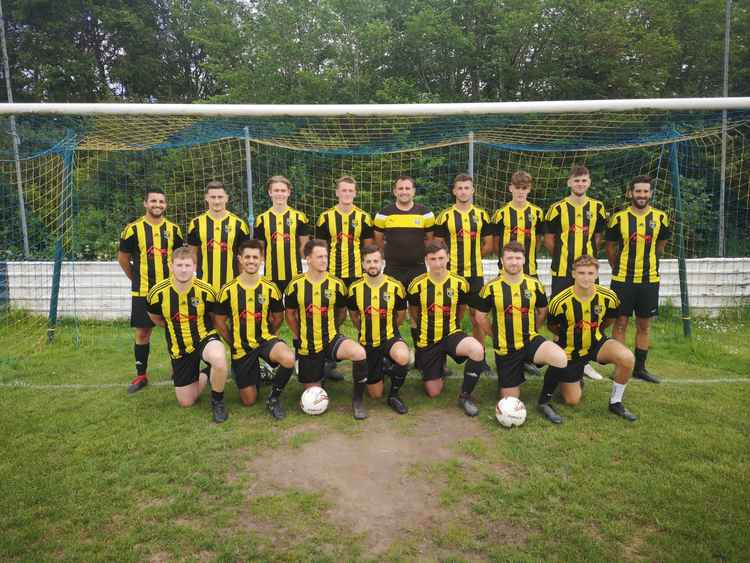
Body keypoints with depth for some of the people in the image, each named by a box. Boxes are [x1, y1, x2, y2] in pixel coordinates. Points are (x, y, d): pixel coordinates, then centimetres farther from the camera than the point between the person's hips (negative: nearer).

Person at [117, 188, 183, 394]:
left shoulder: (173, 229, 5)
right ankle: (141, 375, 17)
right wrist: (136, 278, 10)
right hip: (143, 291, -2)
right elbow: (123, 258, 7)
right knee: (142, 333, 4)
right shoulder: (133, 229, -3)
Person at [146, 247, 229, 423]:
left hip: (205, 337, -2)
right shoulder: (158, 293, -14)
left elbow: (214, 317, 5)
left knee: (219, 359, -40)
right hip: (179, 348, 2)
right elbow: (155, 318, 10)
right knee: (186, 402, 7)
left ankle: (218, 401, -12)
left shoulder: (205, 291, -17)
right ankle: (203, 377, 40)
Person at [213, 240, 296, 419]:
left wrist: (265, 337, 8)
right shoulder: (228, 290, -8)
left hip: (265, 339, 0)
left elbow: (278, 318, 8)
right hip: (241, 348, 1)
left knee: (289, 359, -35)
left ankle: (273, 398, -8)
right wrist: (233, 343, 4)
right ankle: (257, 374, 40)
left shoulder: (270, 288, -7)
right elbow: (219, 322, 4)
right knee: (249, 401, 5)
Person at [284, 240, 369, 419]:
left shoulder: (336, 284, -7)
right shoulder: (295, 285, -8)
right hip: (307, 346, 1)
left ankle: (357, 400, -12)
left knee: (359, 353, -32)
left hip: (331, 339, 0)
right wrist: (299, 337, 9)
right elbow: (290, 314, 7)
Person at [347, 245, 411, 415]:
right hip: (367, 343, 1)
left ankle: (394, 395, -9)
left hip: (390, 337, -1)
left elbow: (401, 314, 6)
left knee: (403, 358, -38)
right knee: (375, 395, 8)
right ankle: (381, 369, 43)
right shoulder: (355, 288, -8)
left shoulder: (395, 286, -10)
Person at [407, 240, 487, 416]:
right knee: (434, 392, 3)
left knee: (477, 349, -33)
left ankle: (465, 395, -11)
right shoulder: (417, 285, -11)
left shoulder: (459, 283, -8)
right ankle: (429, 368, 39)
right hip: (427, 341, 0)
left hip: (451, 334, 0)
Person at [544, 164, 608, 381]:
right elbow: (548, 239, 2)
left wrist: (587, 255, 9)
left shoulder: (597, 207, 5)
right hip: (562, 272, -3)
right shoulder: (558, 208, -3)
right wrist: (563, 257, 4)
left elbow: (598, 237, 14)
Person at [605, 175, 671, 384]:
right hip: (622, 280, -2)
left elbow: (660, 245, 16)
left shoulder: (660, 218, 1)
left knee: (644, 325, 10)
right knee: (620, 323, 2)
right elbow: (610, 247, 6)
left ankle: (640, 367, 21)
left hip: (649, 280, 2)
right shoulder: (619, 218, -5)